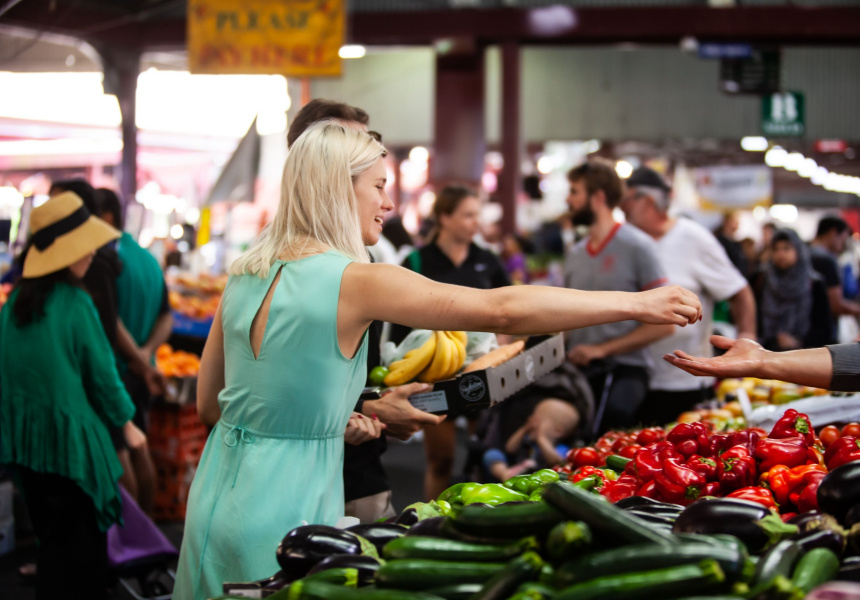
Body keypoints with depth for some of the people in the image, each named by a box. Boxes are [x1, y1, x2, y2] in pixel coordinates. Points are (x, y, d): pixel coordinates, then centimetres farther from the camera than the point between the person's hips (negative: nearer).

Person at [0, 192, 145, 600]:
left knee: (51, 538, 18)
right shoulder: (74, 303, -16)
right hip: (67, 436, -7)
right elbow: (101, 371, -9)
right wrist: (126, 424, 5)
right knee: (76, 544, 4)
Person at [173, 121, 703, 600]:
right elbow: (503, 311, -19)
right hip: (282, 509, -8)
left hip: (219, 492, 8)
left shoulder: (245, 275, 6)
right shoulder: (353, 281, -17)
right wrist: (638, 304, -14)